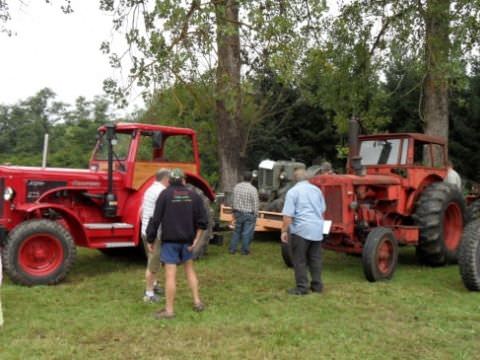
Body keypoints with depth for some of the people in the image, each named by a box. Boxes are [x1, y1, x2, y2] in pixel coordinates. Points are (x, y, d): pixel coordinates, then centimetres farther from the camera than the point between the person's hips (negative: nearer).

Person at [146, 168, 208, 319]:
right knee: (189, 269, 21)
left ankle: (169, 310, 3)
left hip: (170, 240, -4)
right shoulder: (193, 195, 4)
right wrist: (196, 240, 3)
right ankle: (197, 302, 23)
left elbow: (156, 219, -8)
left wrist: (150, 239, 0)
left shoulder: (165, 194, -6)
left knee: (170, 275, -2)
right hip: (186, 240, 4)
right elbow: (203, 221, 0)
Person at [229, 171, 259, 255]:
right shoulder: (253, 189, -16)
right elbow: (255, 203, -13)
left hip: (238, 212, 5)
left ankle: (232, 249, 20)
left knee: (237, 231, 16)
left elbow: (234, 200, 7)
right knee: (247, 232, 5)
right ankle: (245, 250, 12)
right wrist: (255, 215, -4)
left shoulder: (237, 187, 0)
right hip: (249, 214, -5)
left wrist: (234, 212, 17)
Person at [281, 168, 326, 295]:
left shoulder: (293, 191, -6)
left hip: (301, 229, -5)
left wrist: (284, 231, -8)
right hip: (317, 229, 6)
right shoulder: (317, 190, 11)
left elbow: (288, 215, -13)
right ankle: (317, 285, 17)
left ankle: (302, 287, 3)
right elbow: (322, 210, 20)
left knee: (299, 259, 2)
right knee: (315, 258, 13)